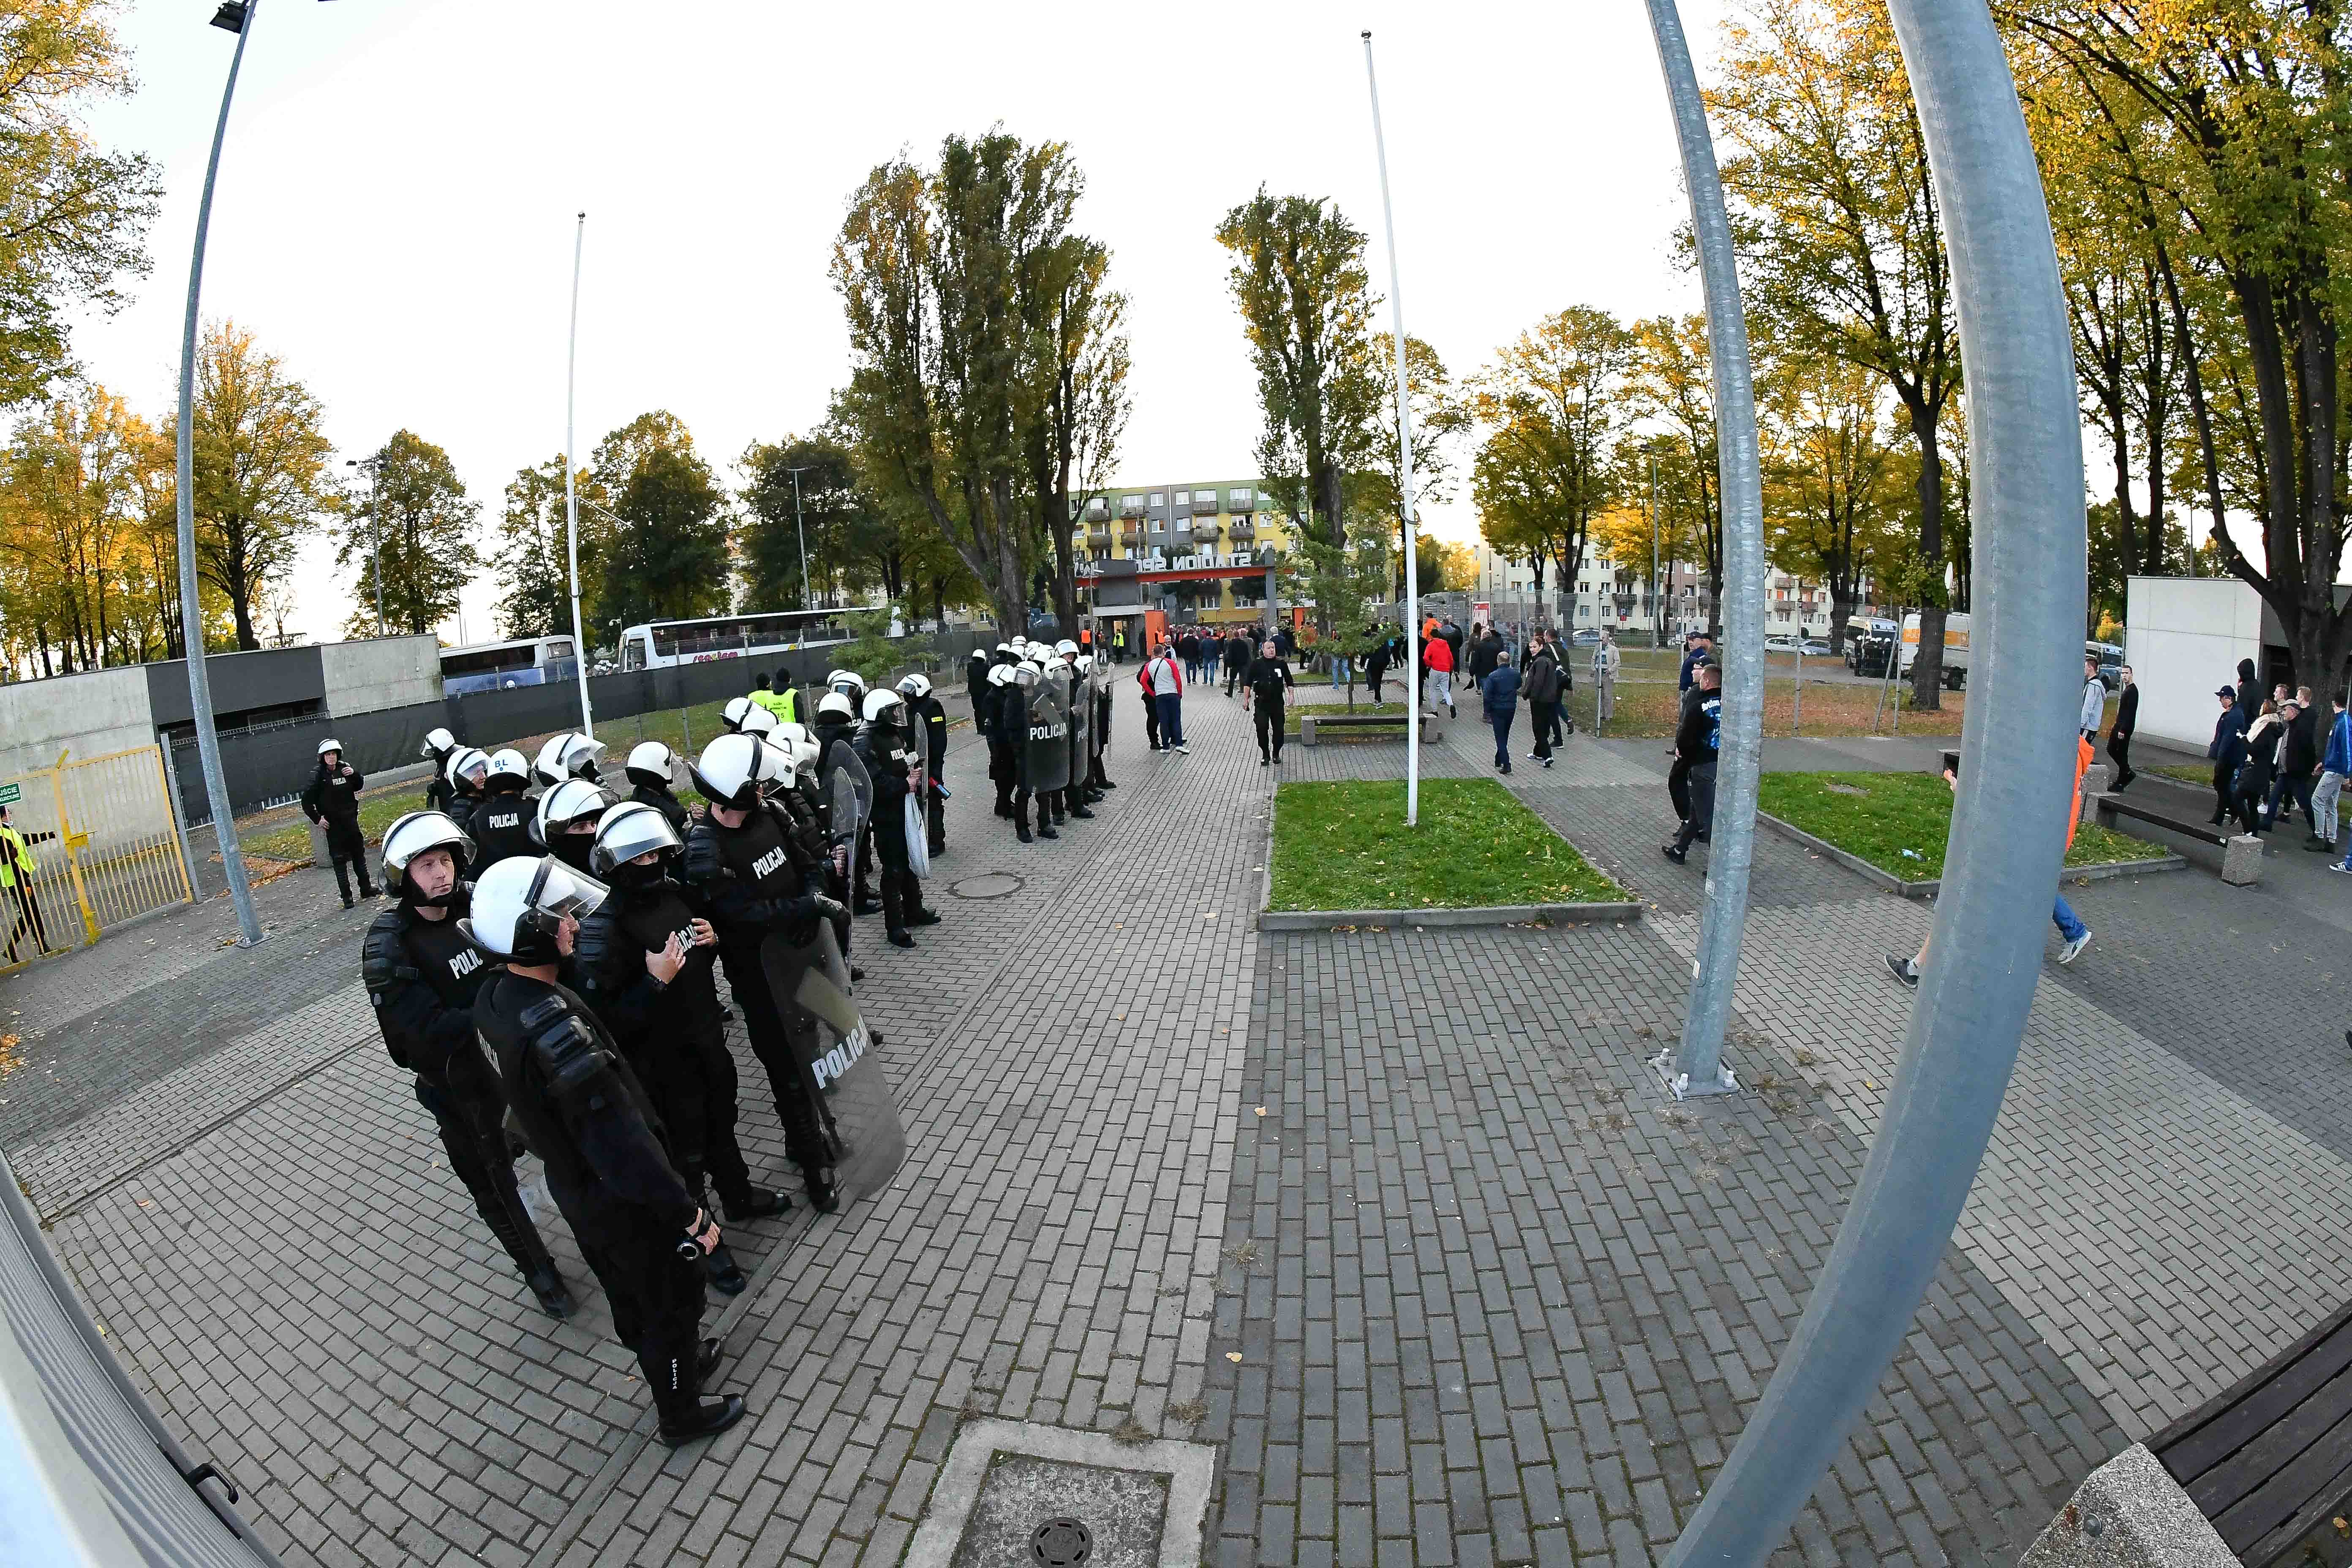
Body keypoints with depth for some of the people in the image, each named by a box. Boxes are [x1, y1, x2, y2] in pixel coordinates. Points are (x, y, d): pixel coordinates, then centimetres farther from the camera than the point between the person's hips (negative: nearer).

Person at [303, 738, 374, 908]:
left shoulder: (345, 768, 2)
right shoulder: (319, 776, -10)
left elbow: (359, 787, 13)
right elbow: (306, 802, -7)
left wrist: (354, 773, -5)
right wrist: (317, 819, -9)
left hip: (351, 820, 5)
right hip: (333, 825, -5)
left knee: (359, 854, 13)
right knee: (339, 860, 0)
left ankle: (365, 889, 24)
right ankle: (346, 896, 4)